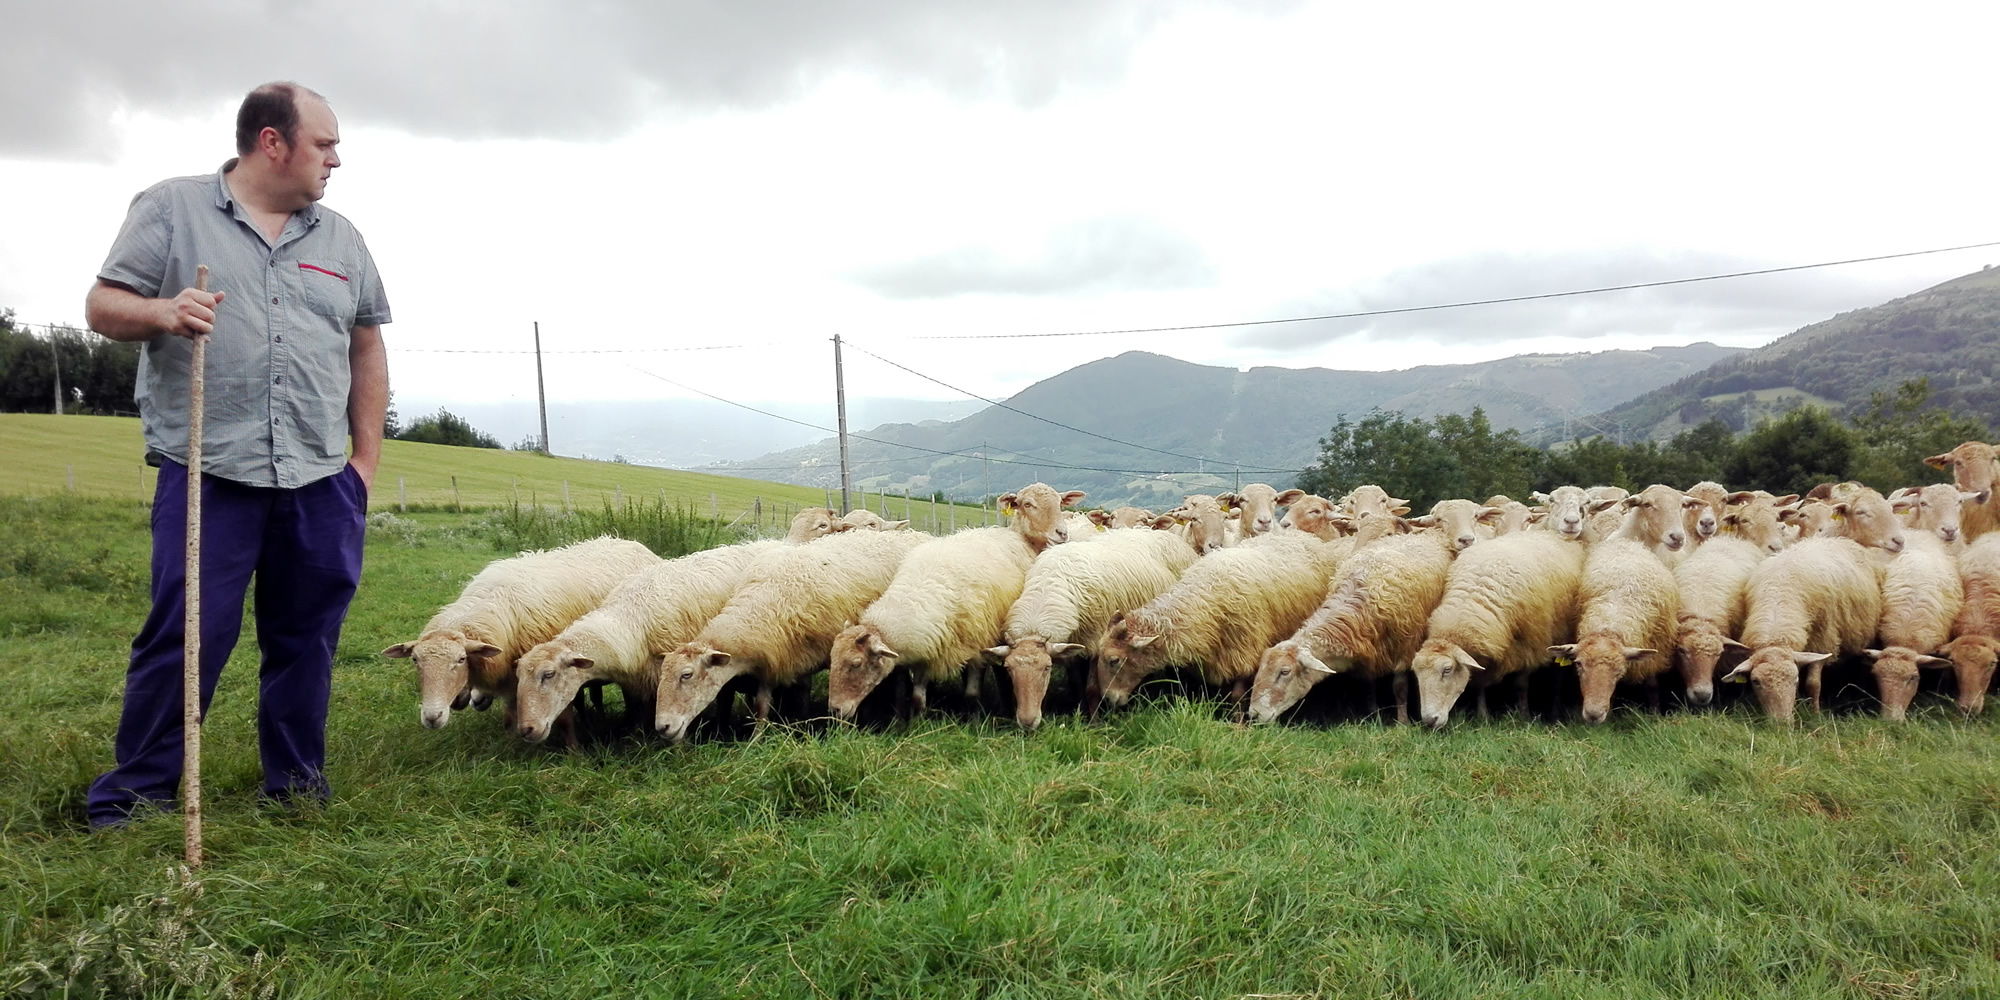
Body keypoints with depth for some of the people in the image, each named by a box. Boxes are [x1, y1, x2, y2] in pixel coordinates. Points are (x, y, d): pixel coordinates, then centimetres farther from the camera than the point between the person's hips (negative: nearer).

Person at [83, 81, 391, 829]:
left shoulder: (340, 238, 15)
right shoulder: (171, 208, 4)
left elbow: (366, 350, 17)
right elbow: (103, 307, 2)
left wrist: (367, 456, 11)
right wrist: (161, 312, -20)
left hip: (321, 479, 4)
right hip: (207, 471, -4)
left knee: (307, 635, 8)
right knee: (184, 634, -3)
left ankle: (297, 779, 21)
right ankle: (137, 786, 12)